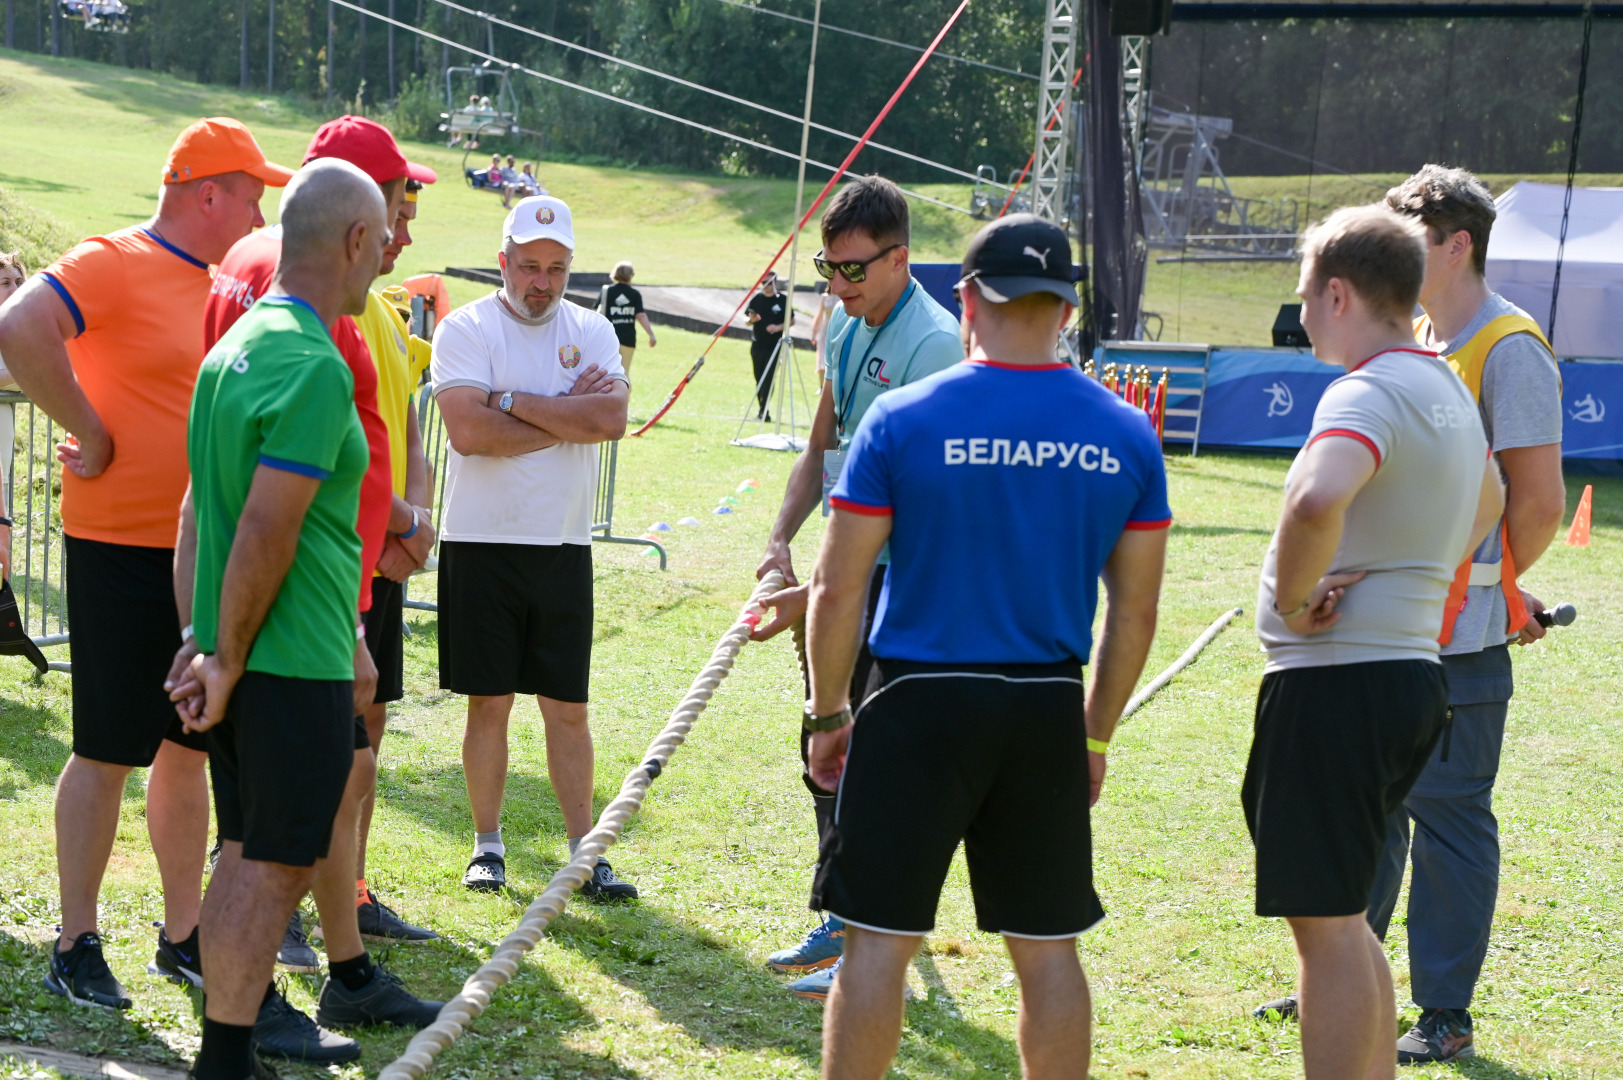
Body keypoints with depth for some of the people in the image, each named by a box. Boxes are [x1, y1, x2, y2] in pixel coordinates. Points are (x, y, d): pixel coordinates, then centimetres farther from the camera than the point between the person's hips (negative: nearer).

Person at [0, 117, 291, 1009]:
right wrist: (89, 434, -20)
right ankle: (76, 945, 12)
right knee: (107, 754, 0)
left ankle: (182, 937, 23)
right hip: (122, 547, -7)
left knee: (188, 748, 13)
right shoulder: (113, 263, -12)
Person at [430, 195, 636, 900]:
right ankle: (488, 845, 18)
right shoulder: (465, 328, -3)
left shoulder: (591, 331, 7)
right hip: (481, 543, -3)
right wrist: (568, 414, -11)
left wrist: (511, 400, -13)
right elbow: (469, 431, -18)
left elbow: (612, 419, -11)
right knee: (488, 703, 5)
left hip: (564, 546, 3)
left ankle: (584, 852, 13)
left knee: (568, 708, 7)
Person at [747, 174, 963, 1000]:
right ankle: (844, 921, 28)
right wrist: (780, 541, 2)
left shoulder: (932, 343, -20)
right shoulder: (845, 325, 8)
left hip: (902, 576, -9)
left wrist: (819, 591, -27)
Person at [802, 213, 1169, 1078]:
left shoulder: (902, 420, -7)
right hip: (1048, 713, 3)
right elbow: (1135, 611, 6)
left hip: (920, 705, -3)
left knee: (880, 940, 4)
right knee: (1047, 949, 12)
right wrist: (1096, 736, 17)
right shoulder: (1126, 436, 2)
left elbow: (837, 589, -6)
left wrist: (828, 715, 5)